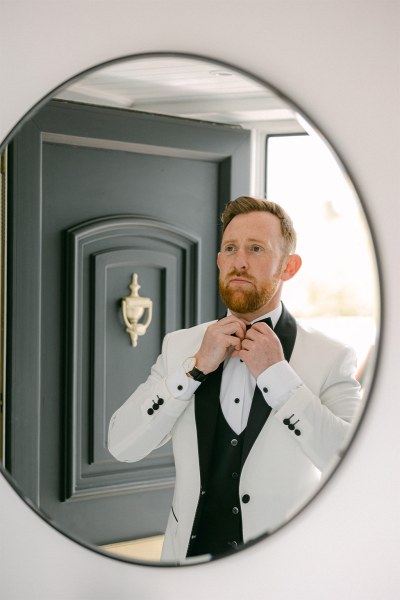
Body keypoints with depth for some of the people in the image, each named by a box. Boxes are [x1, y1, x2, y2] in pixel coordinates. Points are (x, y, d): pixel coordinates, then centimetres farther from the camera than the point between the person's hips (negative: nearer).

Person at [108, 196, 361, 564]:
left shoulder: (331, 358, -11)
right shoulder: (180, 346, -1)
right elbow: (122, 446, -7)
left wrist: (277, 375, -21)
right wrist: (196, 368, -16)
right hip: (189, 553, 2)